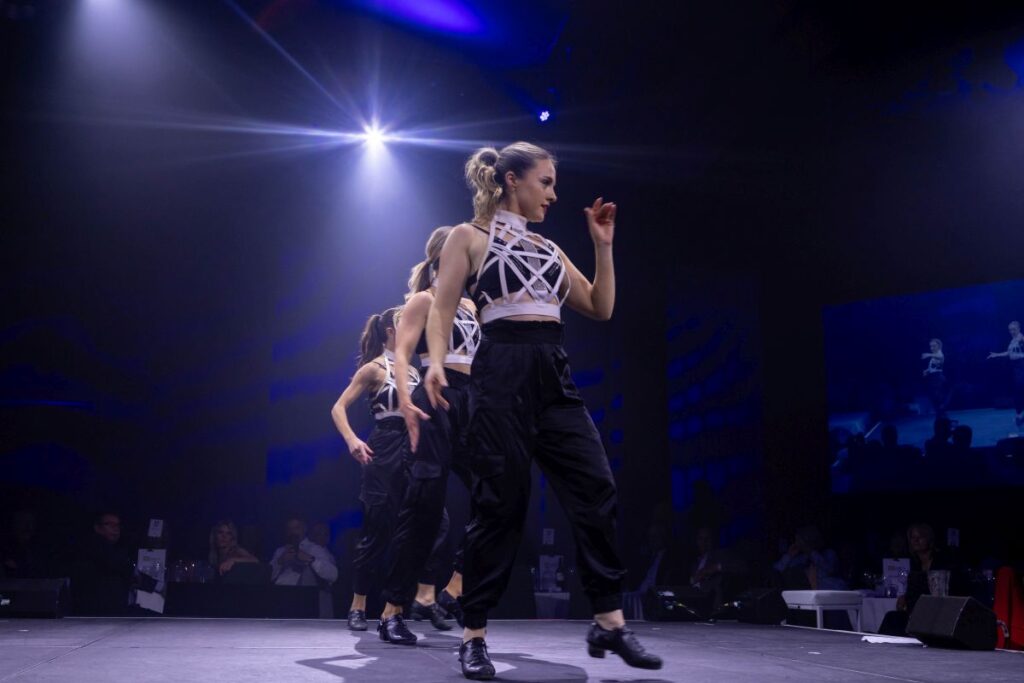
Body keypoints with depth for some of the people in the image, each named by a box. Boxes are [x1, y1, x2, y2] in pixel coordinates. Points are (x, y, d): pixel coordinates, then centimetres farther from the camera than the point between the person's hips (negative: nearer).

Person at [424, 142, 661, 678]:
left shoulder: (548, 248, 22)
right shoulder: (469, 237, 6)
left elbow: (601, 308, 20)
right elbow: (442, 309, -3)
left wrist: (603, 246, 14)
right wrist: (435, 362, -20)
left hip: (555, 377, 6)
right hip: (503, 373, -6)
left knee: (597, 491, -3)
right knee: (500, 504, -7)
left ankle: (609, 623, 4)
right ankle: (474, 636, 3)